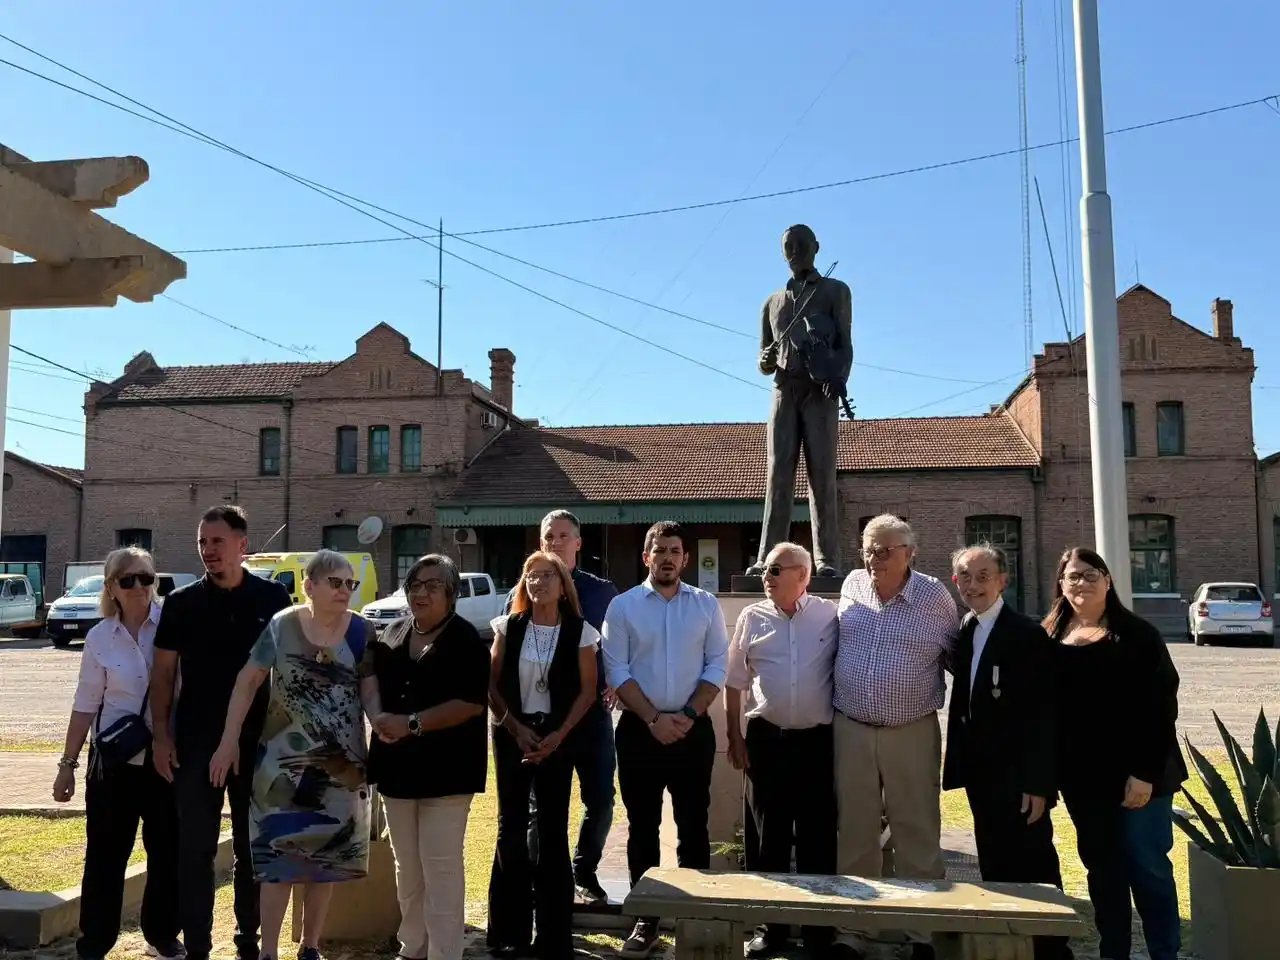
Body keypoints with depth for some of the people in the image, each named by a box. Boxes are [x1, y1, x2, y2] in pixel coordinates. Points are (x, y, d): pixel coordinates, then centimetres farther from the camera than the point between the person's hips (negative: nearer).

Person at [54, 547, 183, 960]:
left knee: (168, 852, 12)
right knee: (105, 856, 6)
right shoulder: (100, 637, -3)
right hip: (115, 761, 0)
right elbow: (86, 705, 3)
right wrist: (68, 763, 3)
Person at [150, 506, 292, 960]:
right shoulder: (181, 602, 1)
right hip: (195, 743, 0)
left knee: (254, 847, 11)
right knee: (195, 849, 5)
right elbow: (163, 673, 2)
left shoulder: (273, 597, 0)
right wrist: (161, 735, -5)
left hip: (257, 743, 0)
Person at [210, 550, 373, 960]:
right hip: (285, 759, -2)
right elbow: (248, 681, -5)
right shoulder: (282, 626, -7)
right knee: (279, 855, 0)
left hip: (341, 762, 2)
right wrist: (229, 742, -8)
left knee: (326, 857, 12)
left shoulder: (362, 632, -4)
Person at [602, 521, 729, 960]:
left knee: (693, 824, 7)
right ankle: (646, 919, 18)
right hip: (639, 729, 0)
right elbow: (617, 671, -4)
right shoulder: (623, 606, 0)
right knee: (642, 825, 7)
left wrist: (687, 716, -10)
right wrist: (654, 718, -13)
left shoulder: (706, 605, 4)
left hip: (693, 729, 1)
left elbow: (717, 667, 1)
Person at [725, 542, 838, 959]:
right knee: (767, 834, 8)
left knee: (818, 835, 8)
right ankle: (770, 926, 22)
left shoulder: (829, 616, -1)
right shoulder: (752, 618, 2)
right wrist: (734, 738, 4)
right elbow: (734, 683, 7)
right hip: (766, 738, 1)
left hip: (817, 740, -1)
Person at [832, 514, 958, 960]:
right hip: (850, 731, 3)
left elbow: (956, 655, 8)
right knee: (854, 834, 10)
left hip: (912, 734, -2)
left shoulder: (935, 596, -5)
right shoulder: (851, 587, 3)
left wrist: (935, 699, 8)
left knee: (918, 835, 6)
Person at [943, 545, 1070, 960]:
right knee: (995, 869, 16)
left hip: (1017, 779, -7)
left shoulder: (1027, 634, -14)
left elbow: (1042, 715, -16)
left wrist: (1038, 782, -18)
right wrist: (960, 767, 8)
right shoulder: (963, 633, 8)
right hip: (981, 775, 7)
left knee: (1032, 871, 1)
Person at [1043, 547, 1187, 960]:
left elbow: (1160, 706, -11)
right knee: (1101, 866, 13)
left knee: (1147, 866, 0)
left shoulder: (1136, 634, -6)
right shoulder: (1049, 637, 5)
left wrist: (1146, 772, -16)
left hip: (1135, 773, -4)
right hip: (1081, 775, 4)